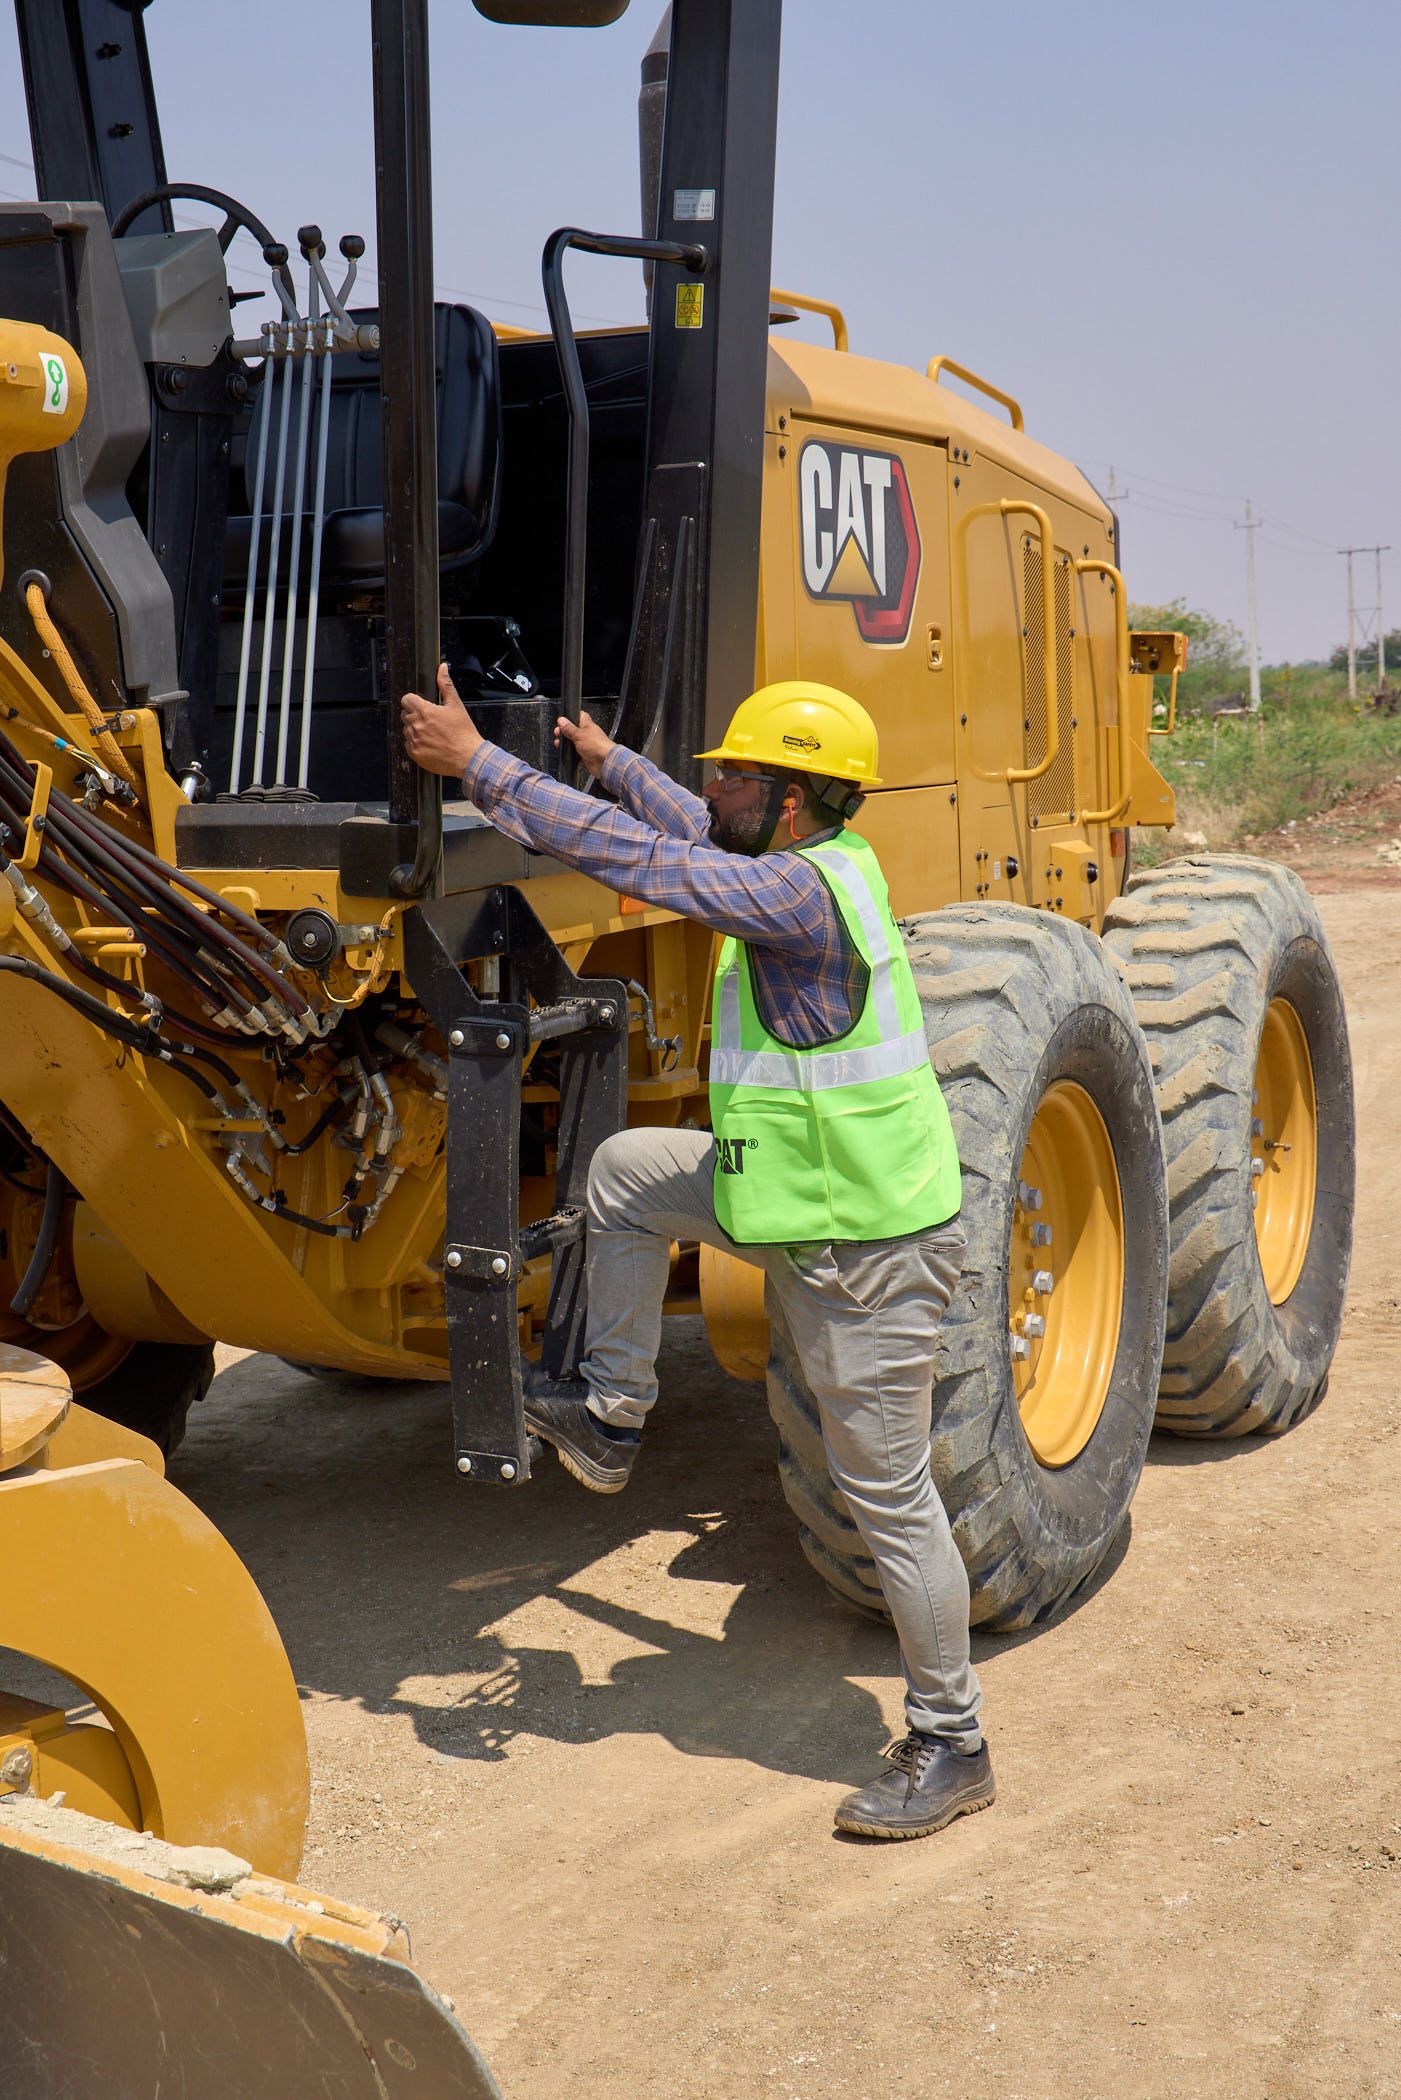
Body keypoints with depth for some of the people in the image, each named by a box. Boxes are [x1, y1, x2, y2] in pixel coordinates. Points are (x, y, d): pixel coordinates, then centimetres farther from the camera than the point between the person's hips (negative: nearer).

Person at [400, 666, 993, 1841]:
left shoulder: (805, 895, -24)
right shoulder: (822, 863, 4)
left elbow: (634, 856, -25)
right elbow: (702, 837, 24)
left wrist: (477, 763, -19)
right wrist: (608, 760, 36)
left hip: (866, 1246, -10)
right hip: (803, 1196, 10)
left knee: (888, 1494, 1)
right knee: (628, 1170, 15)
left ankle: (951, 1746, 16)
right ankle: (611, 1415, 23)